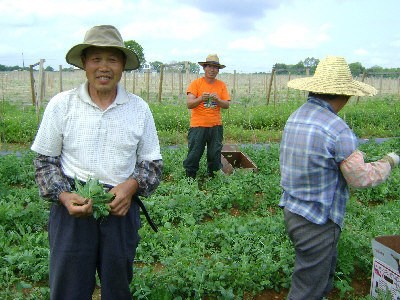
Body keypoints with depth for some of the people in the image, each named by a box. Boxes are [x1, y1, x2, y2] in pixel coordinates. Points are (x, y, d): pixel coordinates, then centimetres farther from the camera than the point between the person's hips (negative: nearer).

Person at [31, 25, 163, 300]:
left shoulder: (139, 108, 1)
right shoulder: (61, 104, -3)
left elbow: (153, 162, 8)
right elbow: (45, 160, 5)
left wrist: (132, 185, -12)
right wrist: (63, 196, -12)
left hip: (121, 208, 2)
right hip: (72, 207, -1)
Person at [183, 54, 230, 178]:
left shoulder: (221, 85, 8)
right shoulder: (196, 83, -1)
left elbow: (227, 105, 2)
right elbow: (189, 104, -9)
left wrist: (217, 100, -18)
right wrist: (201, 98, -28)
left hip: (216, 126, 3)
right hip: (198, 126, -3)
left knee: (215, 154, 9)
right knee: (194, 155, 0)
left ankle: (213, 176, 25)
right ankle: (189, 178, 15)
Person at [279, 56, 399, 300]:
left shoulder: (295, 117, 2)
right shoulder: (337, 129, -23)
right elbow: (361, 179, -14)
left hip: (292, 210, 8)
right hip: (317, 221, -8)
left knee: (325, 272, 28)